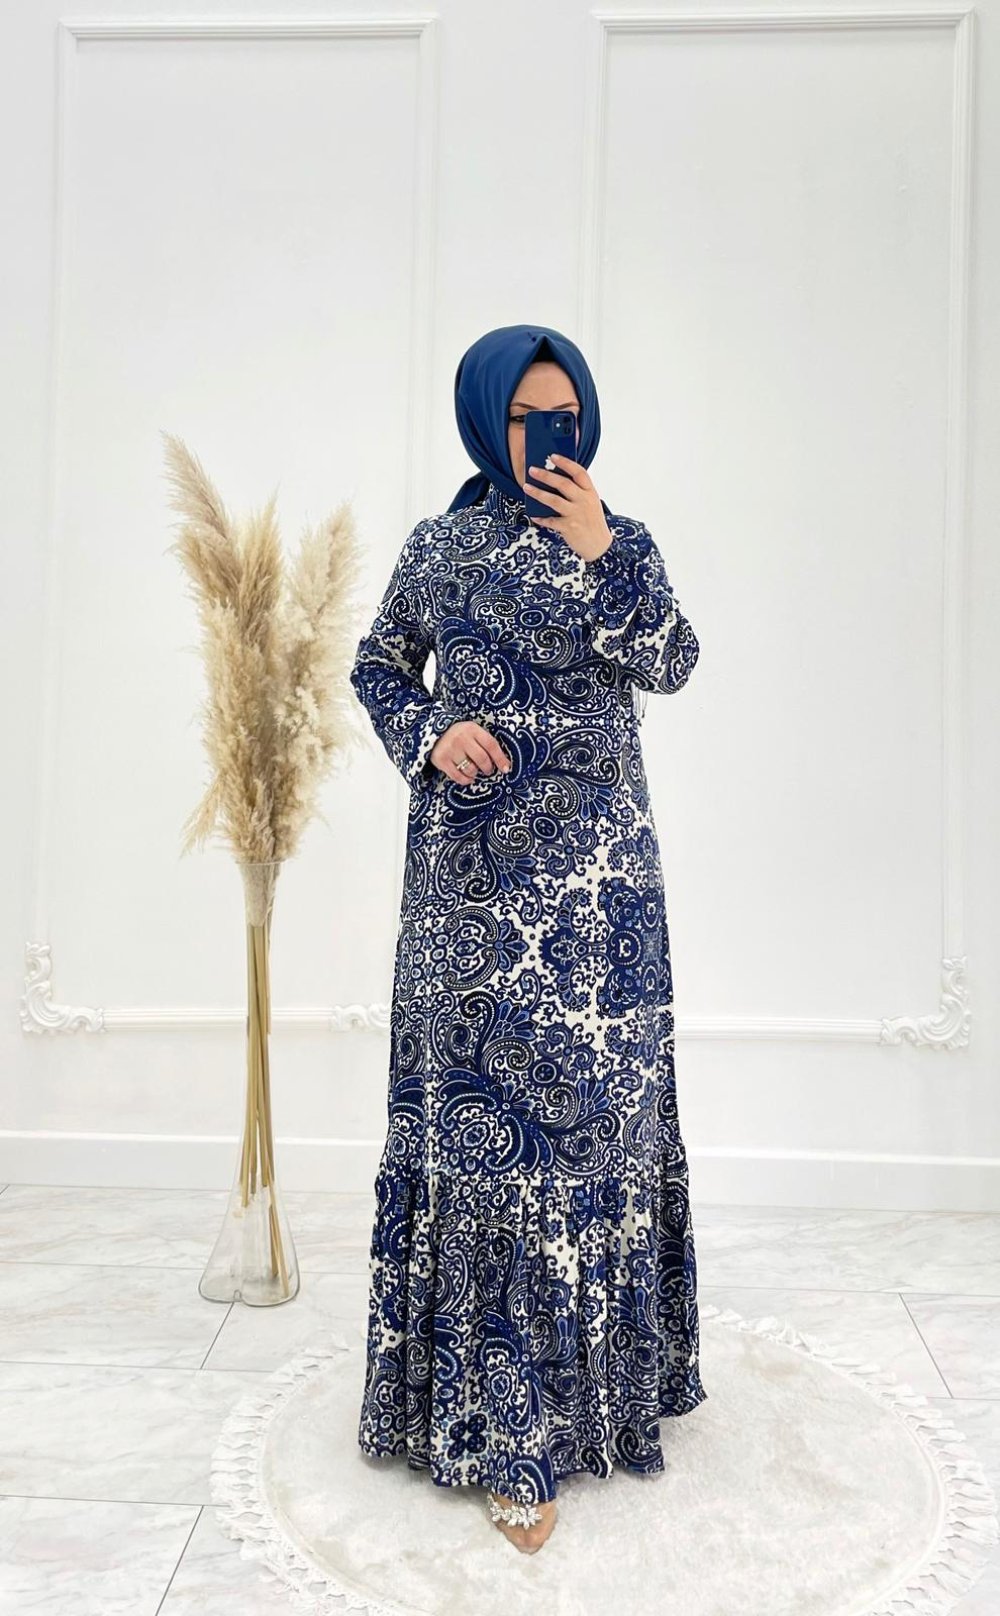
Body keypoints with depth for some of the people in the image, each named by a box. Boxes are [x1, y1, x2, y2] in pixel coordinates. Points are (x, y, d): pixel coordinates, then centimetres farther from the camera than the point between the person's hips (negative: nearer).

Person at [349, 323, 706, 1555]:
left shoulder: (622, 541, 8)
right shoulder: (438, 548, 7)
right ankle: (505, 1422, 12)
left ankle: (587, 1367, 23)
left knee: (589, 1095, 3)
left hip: (592, 865, 1)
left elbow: (672, 664, -3)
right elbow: (379, 664, 13)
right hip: (473, 862, 0)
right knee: (480, 1104, 0)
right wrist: (432, 736, -5)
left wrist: (599, 557, -14)